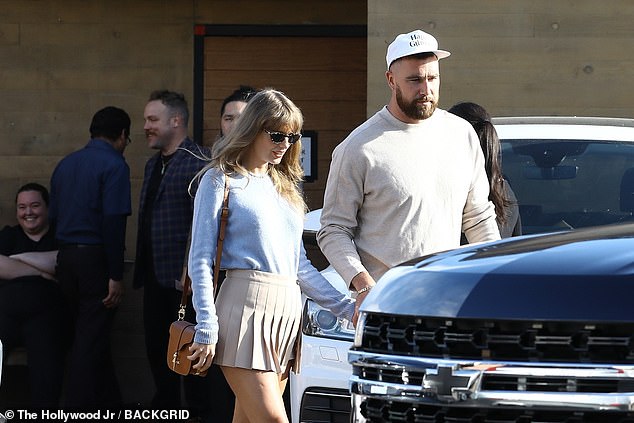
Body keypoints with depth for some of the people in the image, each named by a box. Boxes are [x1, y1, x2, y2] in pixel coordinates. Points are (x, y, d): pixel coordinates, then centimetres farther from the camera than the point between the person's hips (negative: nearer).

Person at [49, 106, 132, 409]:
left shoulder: (65, 165, 12)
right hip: (96, 258, -7)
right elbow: (113, 221, -17)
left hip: (66, 258, 7)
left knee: (89, 336, 16)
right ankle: (81, 409, -4)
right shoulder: (114, 165, -9)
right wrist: (116, 275, -16)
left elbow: (54, 216, 12)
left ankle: (110, 404, 25)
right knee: (90, 341, -3)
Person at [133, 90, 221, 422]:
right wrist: (141, 270, 16)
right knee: (157, 348, 13)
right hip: (155, 276, 9)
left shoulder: (197, 163, -13)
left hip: (183, 279, -9)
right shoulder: (153, 165, 16)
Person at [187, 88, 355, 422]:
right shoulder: (221, 181, 1)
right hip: (246, 307, -6)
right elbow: (200, 260, -4)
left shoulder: (285, 187, 21)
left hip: (288, 310, 6)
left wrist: (347, 308, 15)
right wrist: (207, 330, -12)